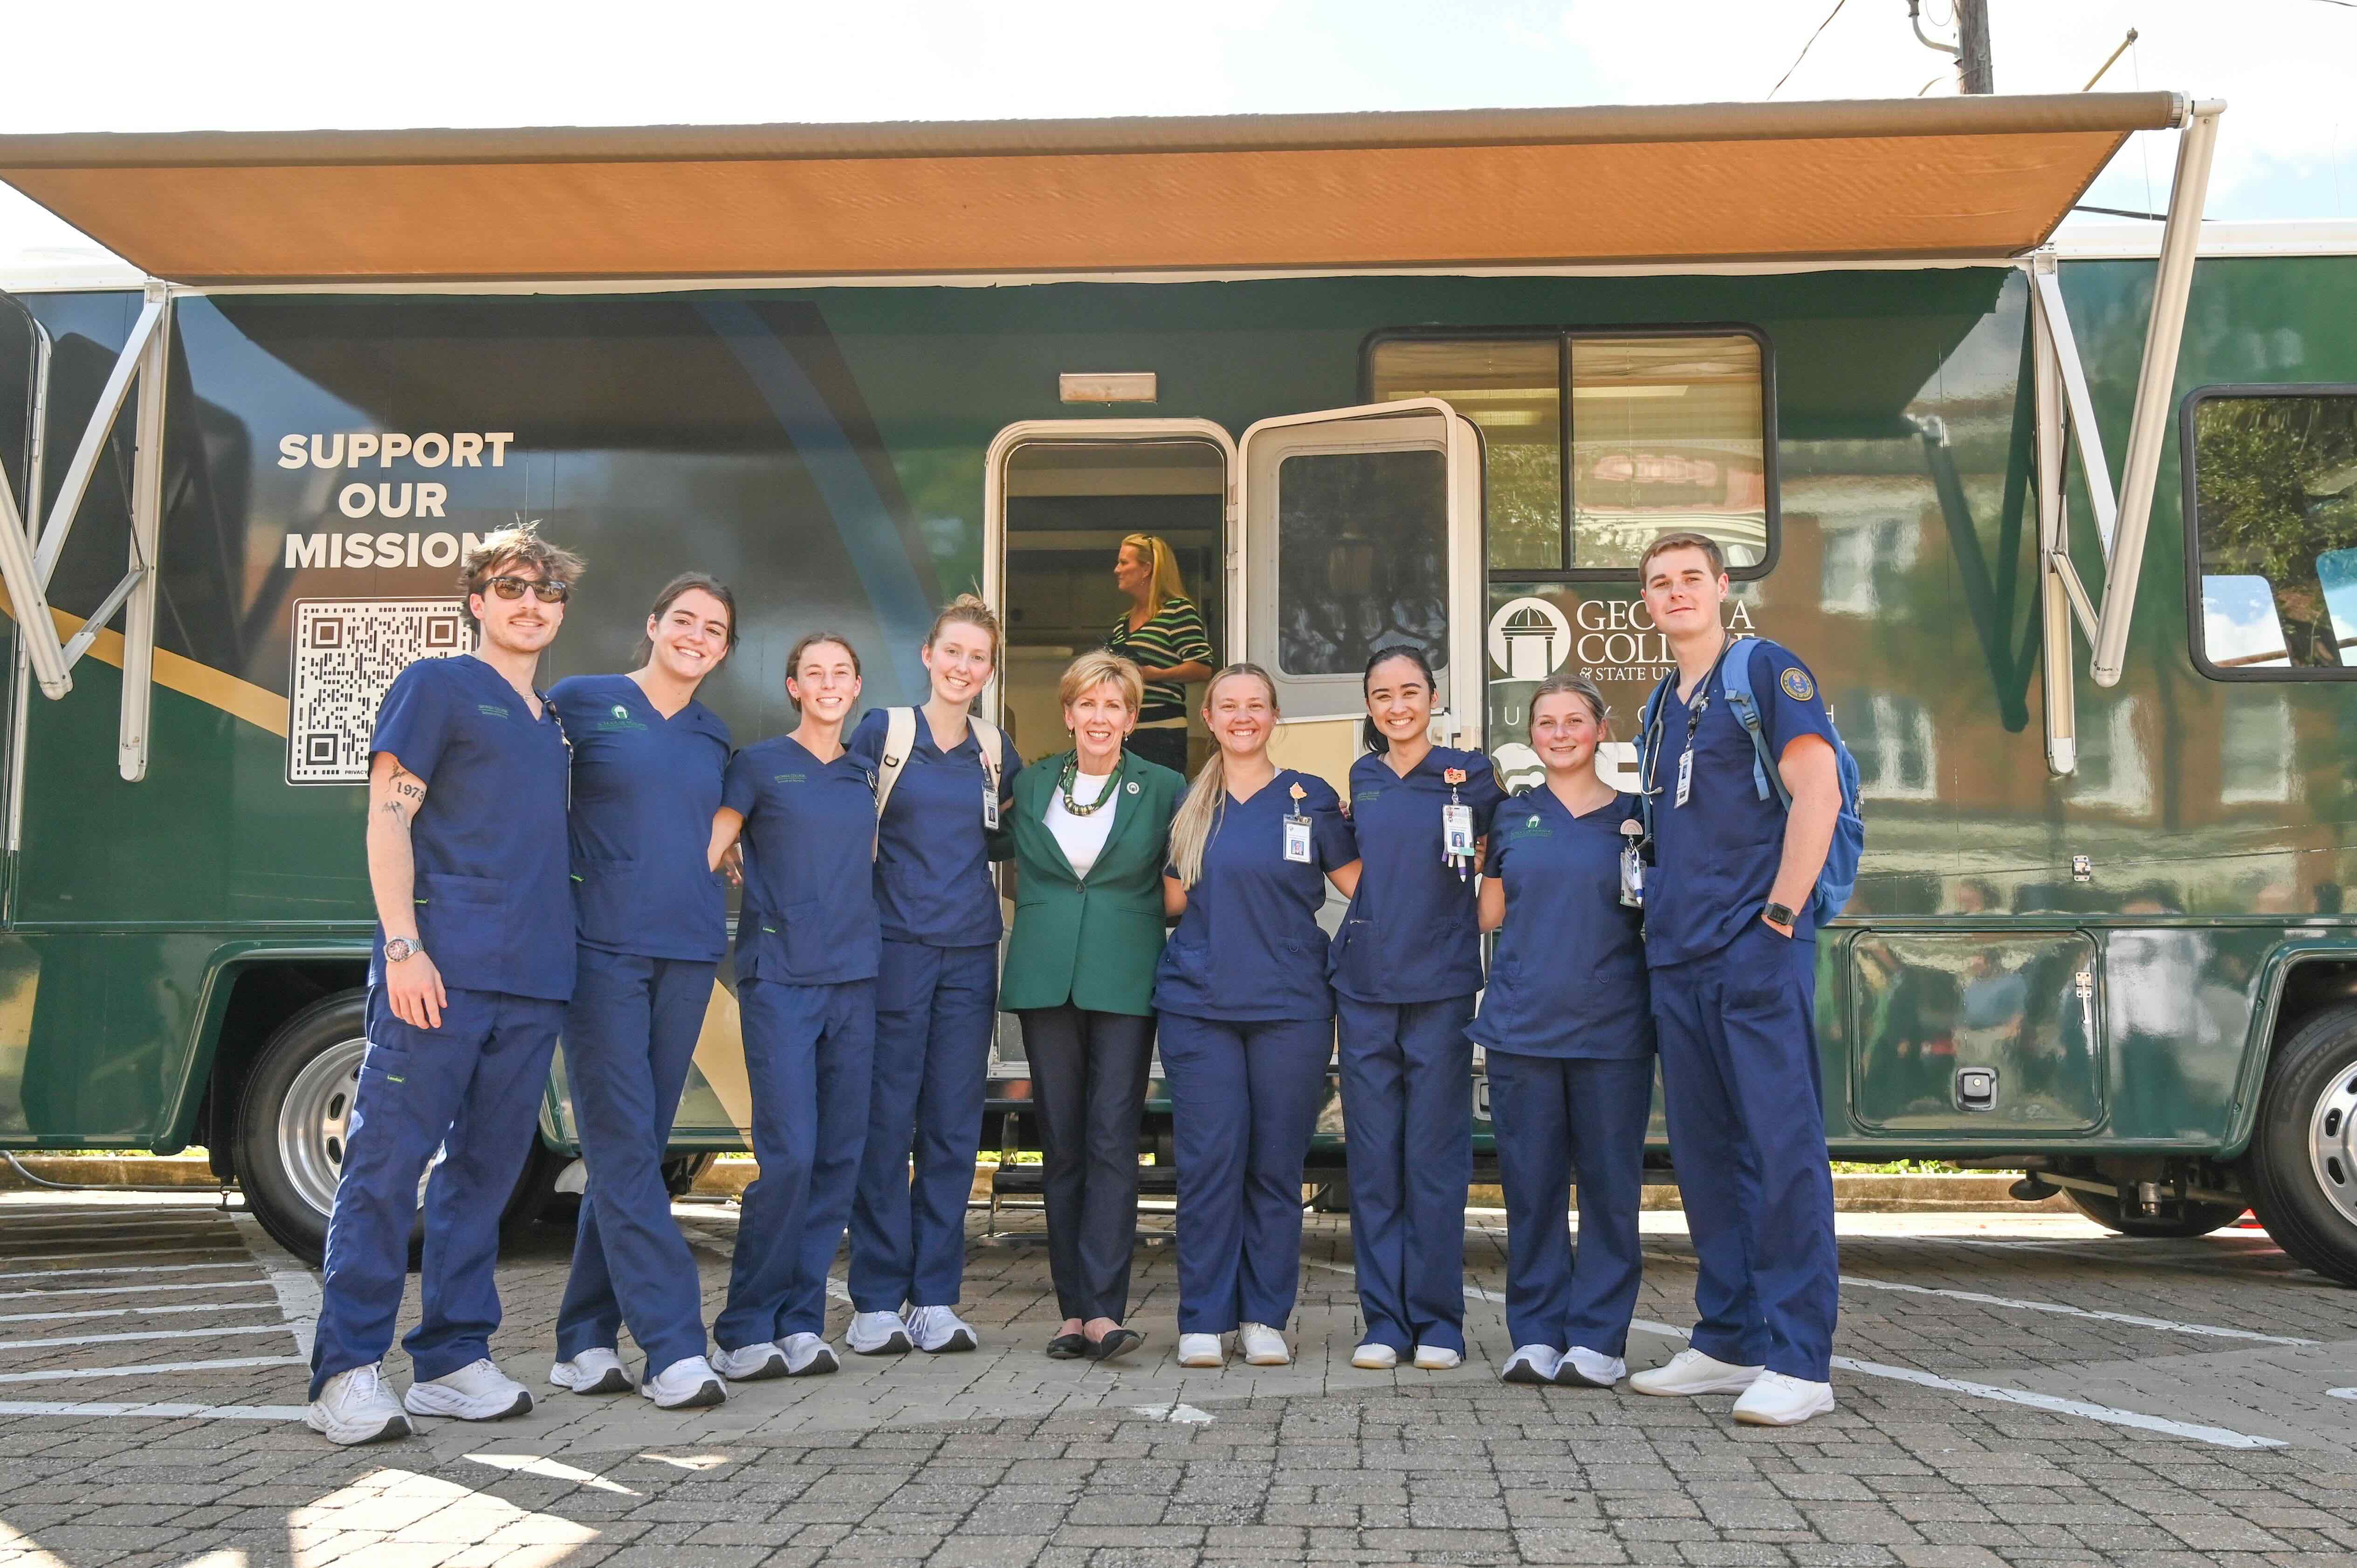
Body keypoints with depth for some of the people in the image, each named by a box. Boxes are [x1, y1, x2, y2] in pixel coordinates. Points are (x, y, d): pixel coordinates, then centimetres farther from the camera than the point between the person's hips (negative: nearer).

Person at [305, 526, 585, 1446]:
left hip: (534, 977, 7)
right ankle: (347, 1374, -2)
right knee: (389, 1160, -7)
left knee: (486, 1169, 8)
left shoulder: (554, 721, 23)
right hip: (440, 967, -6)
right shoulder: (436, 687, 5)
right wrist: (402, 945, -14)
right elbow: (388, 819, -3)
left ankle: (452, 1360, 15)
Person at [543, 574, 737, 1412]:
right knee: (624, 1147, -9)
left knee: (632, 1149, 7)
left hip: (686, 955, 5)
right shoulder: (579, 701, 3)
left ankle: (585, 1342, 15)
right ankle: (675, 1347, -9)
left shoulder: (715, 738, 16)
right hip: (602, 949, -5)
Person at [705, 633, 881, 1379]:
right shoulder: (759, 765, 4)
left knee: (840, 1155, 3)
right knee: (789, 1153, -12)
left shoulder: (866, 775, 16)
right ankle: (744, 1330, 0)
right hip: (780, 975, -5)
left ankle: (800, 1323, 12)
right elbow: (705, 854, -1)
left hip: (854, 976, 5)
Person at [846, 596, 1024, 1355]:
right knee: (886, 1122, -3)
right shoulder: (881, 731, 2)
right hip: (895, 947, -3)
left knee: (954, 1127, 5)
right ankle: (876, 1302, 6)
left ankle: (935, 1299, 13)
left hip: (970, 954, 4)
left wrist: (986, 843, 4)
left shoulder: (996, 751, 11)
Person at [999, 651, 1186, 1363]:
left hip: (1124, 982, -3)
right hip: (1045, 980, 3)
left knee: (1113, 1138, -9)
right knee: (1060, 1143, 4)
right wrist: (1036, 933, 10)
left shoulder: (1163, 789, 3)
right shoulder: (1030, 785, 11)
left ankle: (1104, 1310, -9)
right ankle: (1073, 1310, 10)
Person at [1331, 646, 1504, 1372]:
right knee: (1373, 1161, 4)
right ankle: (1384, 1319, 12)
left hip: (1441, 987, -3)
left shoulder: (1470, 774, 2)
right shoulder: (1362, 779, 12)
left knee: (1435, 1157, 0)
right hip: (1365, 989, 3)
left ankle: (1437, 1320, 10)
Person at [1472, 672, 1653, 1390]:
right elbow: (1490, 916, 14)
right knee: (1530, 1183, 4)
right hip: (1521, 1025, 1)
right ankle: (1536, 1334, 13)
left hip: (1612, 1027, -1)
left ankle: (1598, 1338, 10)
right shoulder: (1511, 817, 11)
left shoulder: (1635, 816, 7)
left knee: (1610, 1183, 1)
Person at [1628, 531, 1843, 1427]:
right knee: (1704, 1153, 11)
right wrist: (1661, 919, 15)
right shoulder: (1661, 707, 20)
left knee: (1783, 1148, -7)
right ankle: (1729, 1343, 21)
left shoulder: (1765, 671, -1)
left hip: (1756, 951, -8)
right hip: (1678, 959, 8)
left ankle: (1798, 1362, -3)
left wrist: (1781, 909, -15)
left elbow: (1817, 790, -11)